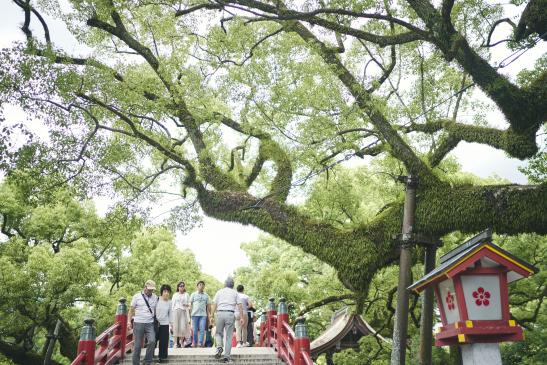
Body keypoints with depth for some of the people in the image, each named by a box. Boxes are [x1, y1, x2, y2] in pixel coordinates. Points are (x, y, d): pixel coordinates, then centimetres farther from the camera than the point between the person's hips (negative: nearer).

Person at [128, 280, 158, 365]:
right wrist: (129, 321, -5)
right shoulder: (137, 296, 2)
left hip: (150, 324, 2)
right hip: (138, 323, -1)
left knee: (152, 341, -16)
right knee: (137, 345, 2)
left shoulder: (155, 298, 9)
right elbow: (131, 310, 3)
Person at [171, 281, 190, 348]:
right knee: (176, 327, -7)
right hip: (176, 311, 0)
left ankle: (182, 342, 1)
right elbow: (173, 304, 11)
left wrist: (187, 305, -10)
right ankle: (176, 343, -5)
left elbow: (189, 303, 11)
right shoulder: (175, 295, 14)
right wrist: (172, 312, 2)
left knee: (183, 327, -7)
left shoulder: (186, 295, 14)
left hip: (184, 312, 0)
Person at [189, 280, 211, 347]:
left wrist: (209, 314, 9)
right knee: (195, 330, 3)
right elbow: (190, 304, 8)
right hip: (195, 314, 0)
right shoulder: (193, 294, 11)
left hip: (203, 314, 1)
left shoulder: (206, 295, 14)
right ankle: (195, 343, 13)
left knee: (202, 329, -9)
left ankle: (201, 343, -10)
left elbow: (208, 305, 16)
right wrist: (191, 312, -3)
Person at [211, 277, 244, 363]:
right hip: (230, 314, 0)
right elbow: (239, 305, 5)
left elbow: (214, 305, 5)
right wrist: (241, 317, 5)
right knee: (228, 336, 5)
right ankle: (227, 356, 4)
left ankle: (219, 346, -8)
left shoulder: (219, 292, 13)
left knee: (218, 333, 17)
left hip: (220, 313, 0)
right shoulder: (235, 293, 13)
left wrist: (212, 316, 6)